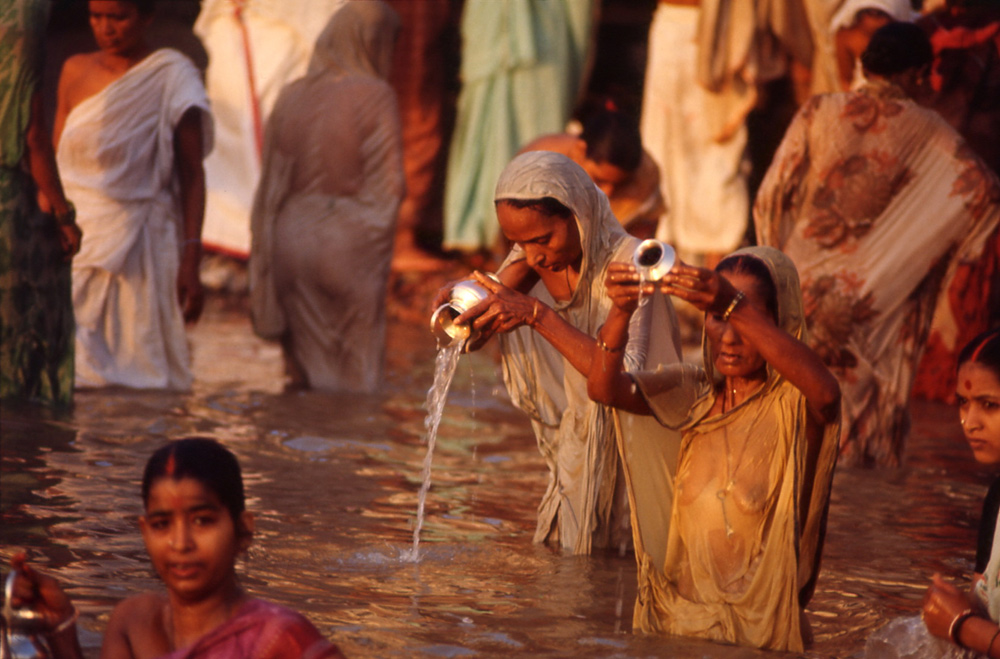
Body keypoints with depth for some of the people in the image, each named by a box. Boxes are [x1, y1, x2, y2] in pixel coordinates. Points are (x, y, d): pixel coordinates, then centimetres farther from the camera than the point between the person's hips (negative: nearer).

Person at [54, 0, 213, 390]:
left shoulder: (173, 79, -3)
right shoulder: (76, 72, 9)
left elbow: (192, 175, -5)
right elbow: (53, 164, 15)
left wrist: (190, 262, -12)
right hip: (76, 241, 3)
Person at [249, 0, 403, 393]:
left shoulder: (290, 98, 7)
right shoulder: (374, 96, -7)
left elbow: (271, 181, 8)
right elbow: (389, 183, -11)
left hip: (291, 239, 5)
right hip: (349, 242, -5)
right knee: (353, 375, 3)